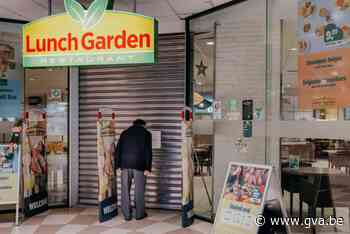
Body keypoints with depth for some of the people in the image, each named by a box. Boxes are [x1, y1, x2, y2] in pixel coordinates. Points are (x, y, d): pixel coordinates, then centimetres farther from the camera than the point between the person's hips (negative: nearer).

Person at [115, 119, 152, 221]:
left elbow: (118, 150, 9)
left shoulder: (124, 133, 14)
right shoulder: (146, 133, 4)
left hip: (125, 164, 3)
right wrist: (148, 168, -6)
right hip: (139, 165, -3)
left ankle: (127, 215, 13)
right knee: (139, 191, 6)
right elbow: (148, 151, -5)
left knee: (125, 190, 8)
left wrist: (118, 165, 10)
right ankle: (139, 214, 13)